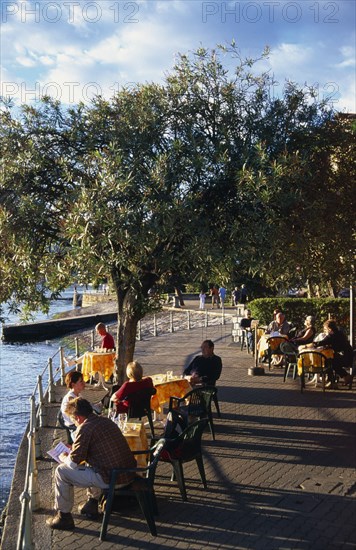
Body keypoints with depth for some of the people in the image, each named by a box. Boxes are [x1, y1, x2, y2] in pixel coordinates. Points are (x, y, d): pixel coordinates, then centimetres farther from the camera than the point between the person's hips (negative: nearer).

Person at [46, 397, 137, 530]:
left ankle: (63, 517, 14)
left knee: (61, 471, 6)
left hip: (111, 479, -8)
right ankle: (92, 503, 40)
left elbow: (74, 463, -11)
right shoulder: (106, 421, 13)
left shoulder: (85, 428, -12)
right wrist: (73, 449, 32)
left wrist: (64, 457, 12)